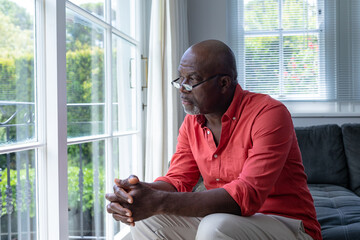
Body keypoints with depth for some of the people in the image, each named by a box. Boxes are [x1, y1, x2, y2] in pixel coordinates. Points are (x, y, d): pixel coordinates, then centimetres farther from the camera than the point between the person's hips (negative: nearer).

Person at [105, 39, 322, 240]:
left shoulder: (269, 114, -19)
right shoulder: (192, 123, 5)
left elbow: (247, 196, -29)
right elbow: (177, 181, 2)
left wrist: (160, 202, -36)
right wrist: (140, 191, -24)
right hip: (226, 221, 7)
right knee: (147, 220, -8)